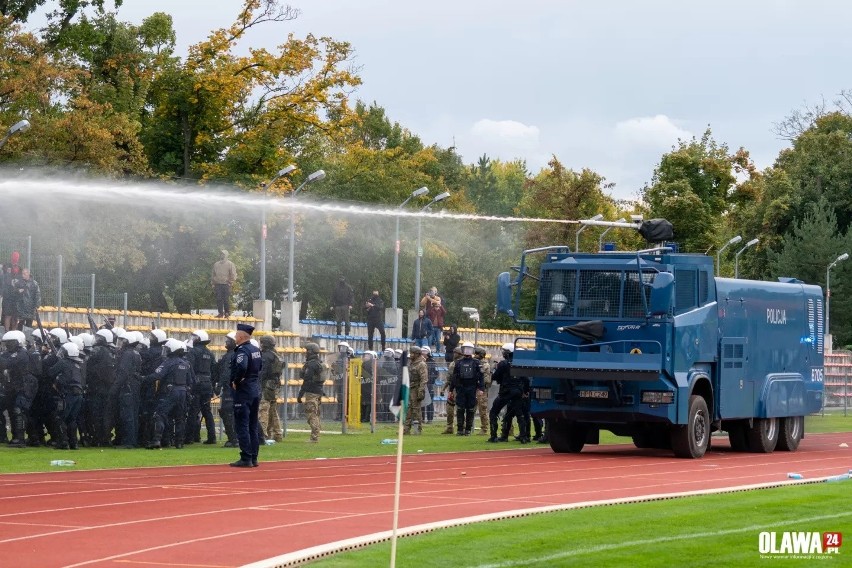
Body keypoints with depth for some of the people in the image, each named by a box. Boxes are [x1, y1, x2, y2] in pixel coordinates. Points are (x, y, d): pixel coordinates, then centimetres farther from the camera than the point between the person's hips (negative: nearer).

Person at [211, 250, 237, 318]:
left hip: (226, 285, -4)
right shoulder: (216, 264, 15)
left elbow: (233, 275, -1)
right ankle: (220, 313, 4)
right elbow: (213, 275, 20)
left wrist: (230, 282, -9)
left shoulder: (230, 264, 2)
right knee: (219, 299, -1)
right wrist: (213, 283, 12)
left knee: (226, 299, -5)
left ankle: (227, 313, 1)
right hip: (218, 284, 4)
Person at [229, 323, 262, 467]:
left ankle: (246, 459, -8)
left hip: (243, 391, -9)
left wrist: (236, 382, -18)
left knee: (242, 426, -5)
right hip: (256, 391, 9)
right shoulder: (256, 350, 11)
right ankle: (254, 458, 16)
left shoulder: (242, 351, -16)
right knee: (253, 426, 13)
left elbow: (241, 367, -33)